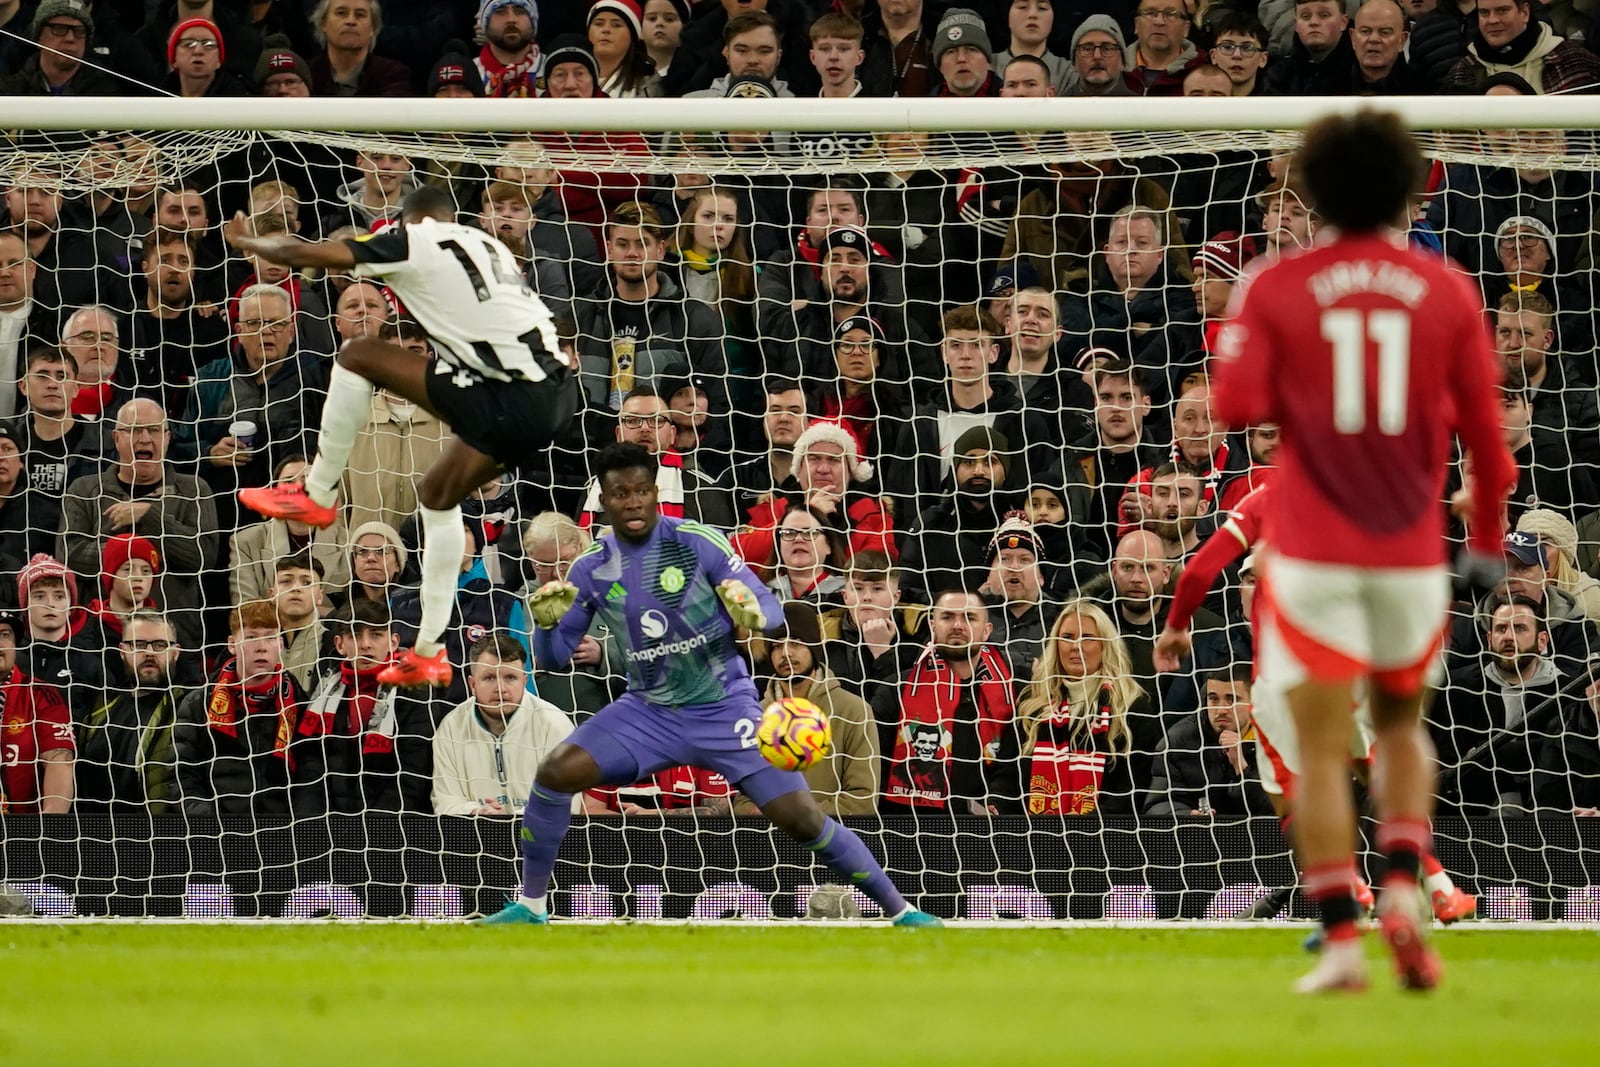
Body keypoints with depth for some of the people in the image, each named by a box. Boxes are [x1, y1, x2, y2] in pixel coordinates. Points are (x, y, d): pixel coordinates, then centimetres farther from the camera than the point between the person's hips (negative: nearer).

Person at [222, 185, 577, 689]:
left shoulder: (412, 241, 1)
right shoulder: (487, 246, 22)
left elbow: (304, 253, 2)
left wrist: (246, 241, 21)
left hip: (511, 404, -8)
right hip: (556, 393, 8)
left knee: (358, 356, 1)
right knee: (438, 496, 27)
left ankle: (316, 494, 15)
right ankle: (428, 653, 32)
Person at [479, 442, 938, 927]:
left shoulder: (699, 542, -13)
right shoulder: (592, 568, -4)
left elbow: (772, 609, -12)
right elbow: (554, 655, 2)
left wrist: (754, 612, -36)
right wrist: (546, 622, -21)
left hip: (725, 709, -3)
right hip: (648, 713, 3)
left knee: (800, 816, -11)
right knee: (554, 773, -16)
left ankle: (900, 910, 2)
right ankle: (530, 906, 0)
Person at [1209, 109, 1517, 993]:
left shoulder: (1276, 289, -4)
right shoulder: (1446, 291, 0)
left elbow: (1236, 405, -12)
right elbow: (1482, 423, 2)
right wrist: (1488, 529, 15)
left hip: (1312, 549, -2)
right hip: (1413, 549, 2)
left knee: (1322, 749, 0)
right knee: (1401, 722, 21)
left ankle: (1340, 937, -9)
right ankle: (1403, 887, -1)